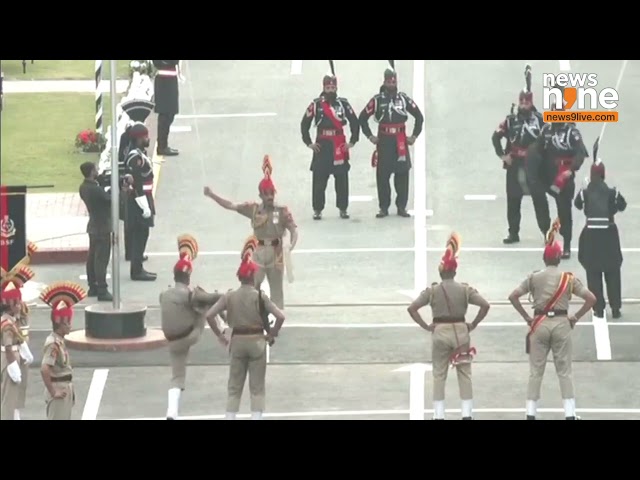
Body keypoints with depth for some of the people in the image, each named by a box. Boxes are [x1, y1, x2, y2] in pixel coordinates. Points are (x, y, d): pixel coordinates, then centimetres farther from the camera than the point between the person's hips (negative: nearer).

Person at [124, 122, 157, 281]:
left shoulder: (140, 154, 11)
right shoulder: (135, 157, -21)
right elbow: (136, 184, -23)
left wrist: (148, 204, 21)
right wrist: (145, 207, -22)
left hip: (143, 198, 10)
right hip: (139, 201, -10)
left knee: (140, 236, 14)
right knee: (140, 236, -5)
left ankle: (138, 268, 19)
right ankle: (137, 271, -2)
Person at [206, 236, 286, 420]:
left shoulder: (229, 296, -4)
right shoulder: (259, 296, -11)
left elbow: (209, 315, -8)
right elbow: (280, 317, -17)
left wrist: (221, 337, 1)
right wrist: (271, 335, -2)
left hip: (237, 341, 2)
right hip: (256, 341, -2)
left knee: (234, 387, 12)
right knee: (257, 387, 7)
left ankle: (229, 418, 9)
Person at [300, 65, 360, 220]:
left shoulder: (343, 103, 3)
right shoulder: (316, 104, 0)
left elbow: (355, 122, 7)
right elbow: (304, 124, 4)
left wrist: (352, 141, 2)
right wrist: (308, 143, -1)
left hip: (339, 146, 1)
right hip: (322, 145, -1)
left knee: (342, 178, 3)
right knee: (319, 179, -1)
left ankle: (343, 209, 11)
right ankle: (317, 210, 4)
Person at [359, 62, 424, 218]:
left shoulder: (404, 98, 4)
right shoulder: (377, 100, 0)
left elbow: (419, 116, 11)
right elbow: (363, 118, 6)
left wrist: (414, 135, 7)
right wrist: (370, 136, 1)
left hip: (400, 142, 1)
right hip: (383, 141, -1)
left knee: (402, 174, 1)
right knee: (382, 175, -1)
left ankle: (401, 207, 8)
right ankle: (383, 208, 5)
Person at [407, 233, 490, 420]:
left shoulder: (432, 290, -3)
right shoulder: (465, 289, -2)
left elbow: (411, 308, -9)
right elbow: (485, 305, -10)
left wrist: (426, 326, -3)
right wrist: (473, 325, -2)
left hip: (440, 332, 0)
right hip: (461, 331, 0)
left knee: (439, 376, 8)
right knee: (465, 375, 8)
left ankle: (439, 415, 5)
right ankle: (467, 414, 4)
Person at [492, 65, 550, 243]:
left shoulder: (539, 119, -1)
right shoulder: (510, 120, 3)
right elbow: (495, 136, 6)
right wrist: (502, 155, -1)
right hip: (514, 165, 2)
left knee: (540, 198, -3)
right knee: (513, 200, 6)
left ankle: (547, 232, 2)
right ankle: (513, 233, 13)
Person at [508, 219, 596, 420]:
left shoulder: (534, 278, 1)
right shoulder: (568, 278, 0)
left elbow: (513, 296, -4)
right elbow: (591, 299, -3)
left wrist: (527, 318, 3)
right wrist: (575, 318, 5)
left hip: (540, 324, 0)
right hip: (561, 324, 0)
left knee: (536, 371, 8)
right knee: (564, 371, 6)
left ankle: (530, 414, 6)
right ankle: (570, 413, 2)